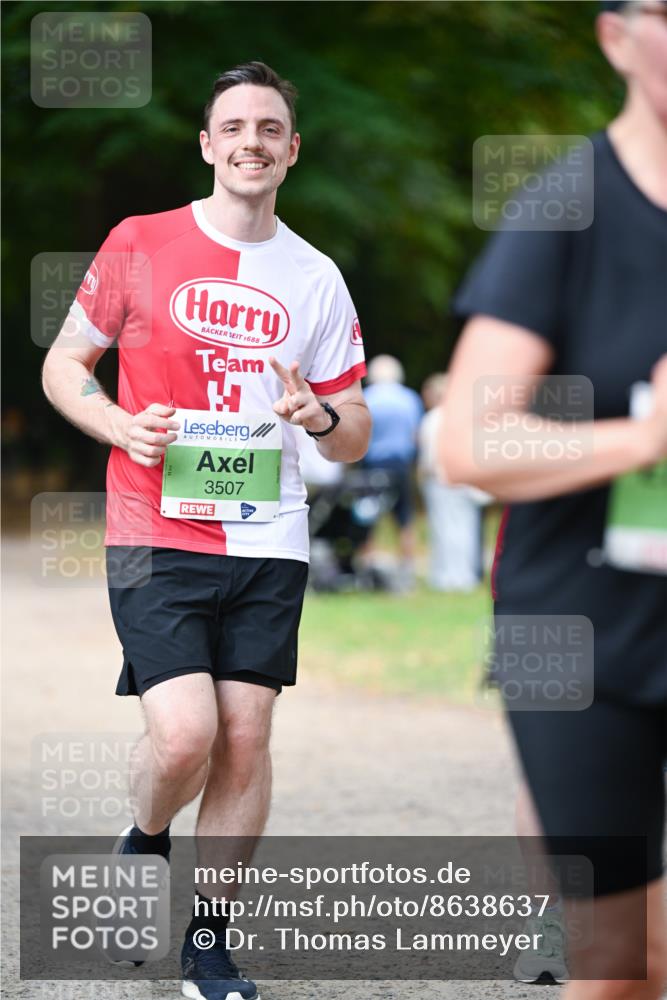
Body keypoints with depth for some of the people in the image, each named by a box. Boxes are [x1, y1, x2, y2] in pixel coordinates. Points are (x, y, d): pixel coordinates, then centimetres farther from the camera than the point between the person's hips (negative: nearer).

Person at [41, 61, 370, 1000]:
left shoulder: (316, 279, 7)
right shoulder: (139, 245, 0)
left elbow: (354, 440, 11)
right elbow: (62, 366, 6)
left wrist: (323, 416, -12)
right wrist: (123, 427, -13)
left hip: (269, 543, 3)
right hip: (157, 537, -3)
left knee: (246, 741, 2)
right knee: (185, 734, -15)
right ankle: (144, 844, 19)